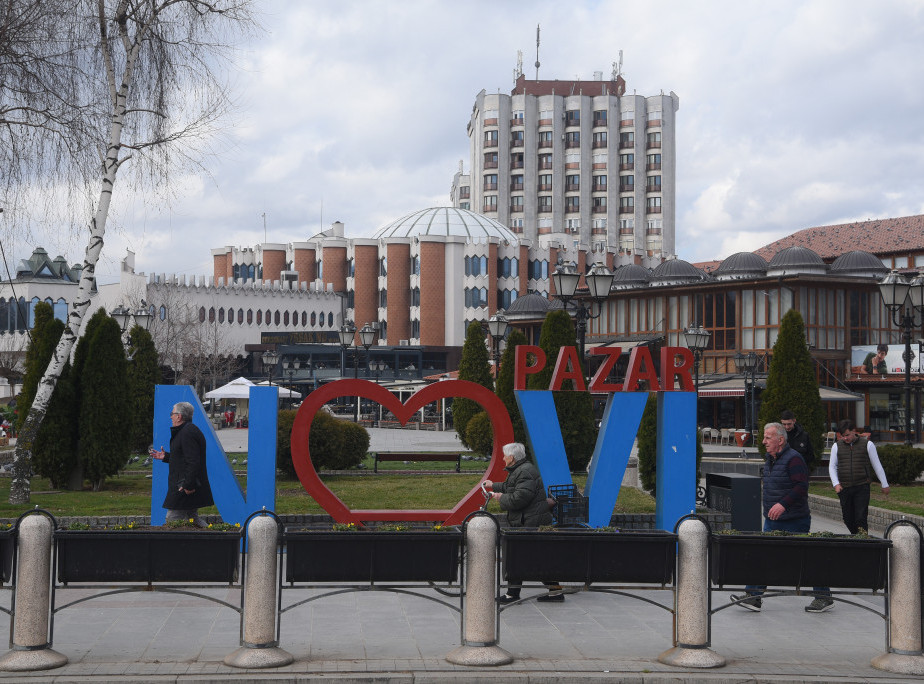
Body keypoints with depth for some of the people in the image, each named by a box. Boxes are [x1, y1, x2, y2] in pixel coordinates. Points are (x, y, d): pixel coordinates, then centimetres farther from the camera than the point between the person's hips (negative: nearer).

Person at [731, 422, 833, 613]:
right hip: (772, 521, 9)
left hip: (794, 522, -9)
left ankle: (824, 598, 13)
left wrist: (783, 504, -32)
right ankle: (753, 596, 2)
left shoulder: (793, 459, -16)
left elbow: (801, 487, -25)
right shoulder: (770, 460, 12)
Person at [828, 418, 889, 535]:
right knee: (848, 519, 7)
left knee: (861, 518, -10)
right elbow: (832, 466, 9)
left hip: (862, 487, -3)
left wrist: (884, 485, 10)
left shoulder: (867, 444, 2)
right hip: (844, 488, 3)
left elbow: (877, 466, 8)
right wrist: (836, 484, -6)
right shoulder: (837, 446, 7)